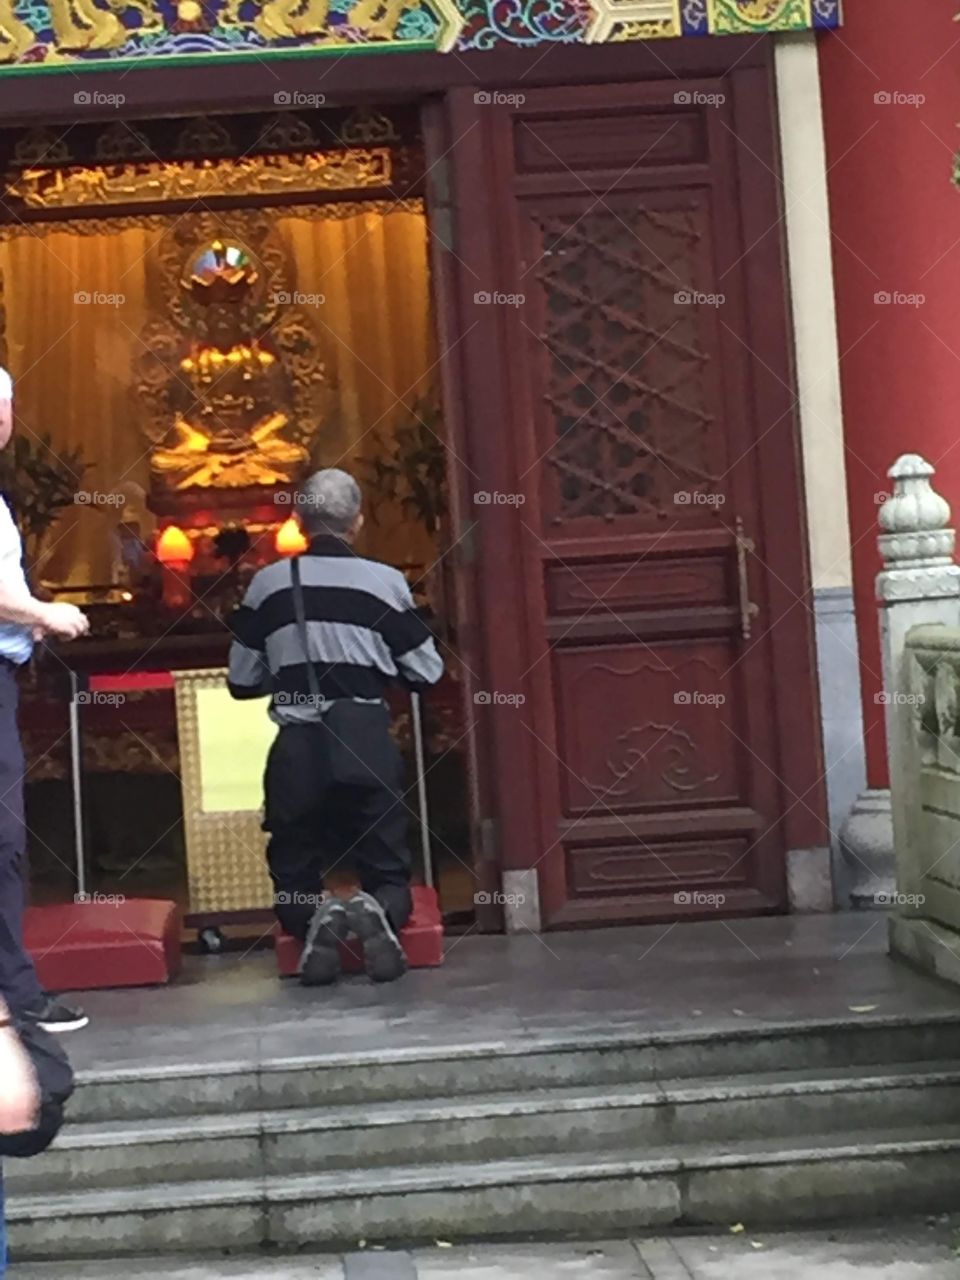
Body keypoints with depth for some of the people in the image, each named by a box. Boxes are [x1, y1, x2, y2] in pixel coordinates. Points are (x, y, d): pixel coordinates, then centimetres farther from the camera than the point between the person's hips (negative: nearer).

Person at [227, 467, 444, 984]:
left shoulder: (268, 583, 1)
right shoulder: (385, 581, -1)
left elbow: (242, 680, 8)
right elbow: (428, 672, 6)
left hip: (299, 747, 1)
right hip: (368, 744, 0)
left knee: (294, 877, 15)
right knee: (387, 872, 12)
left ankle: (314, 917, -17)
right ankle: (379, 911, -21)